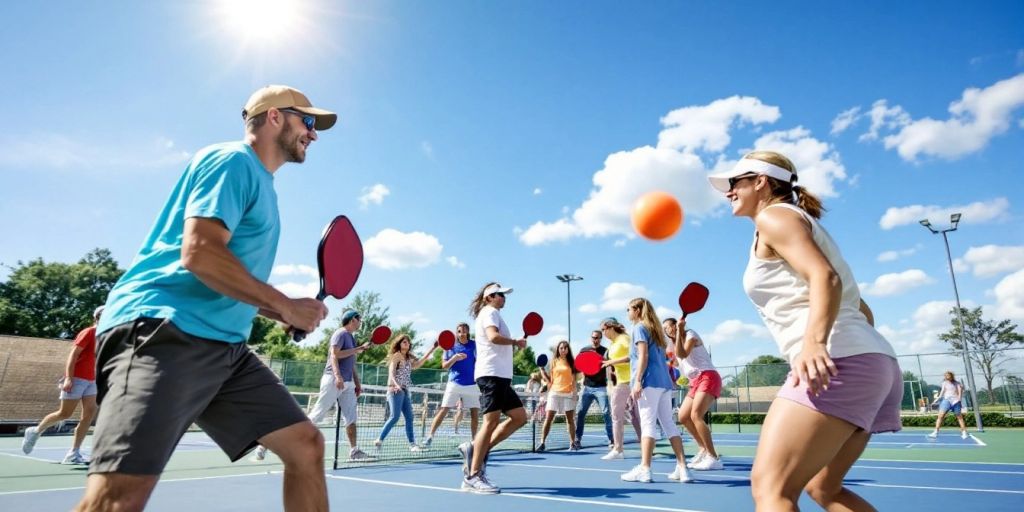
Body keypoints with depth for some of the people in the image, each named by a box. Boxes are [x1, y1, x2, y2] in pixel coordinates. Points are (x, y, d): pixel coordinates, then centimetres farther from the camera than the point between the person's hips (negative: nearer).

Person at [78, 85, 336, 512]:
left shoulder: (259, 183, 23)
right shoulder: (232, 160, -5)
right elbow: (199, 253, -20)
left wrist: (281, 314, 12)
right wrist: (286, 305, -13)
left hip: (222, 345, 10)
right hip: (163, 331, -9)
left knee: (306, 444, 2)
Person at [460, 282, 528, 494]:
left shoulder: (491, 314, 26)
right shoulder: (490, 312, -3)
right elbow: (494, 337, -22)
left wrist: (514, 344, 11)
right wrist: (516, 341, -8)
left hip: (500, 375, 10)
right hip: (492, 374, -10)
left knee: (519, 417, 7)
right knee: (491, 421, -12)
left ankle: (476, 450, 8)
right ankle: (473, 477, -7)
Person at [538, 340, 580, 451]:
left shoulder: (571, 362, 6)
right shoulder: (554, 361, 8)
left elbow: (574, 379, 5)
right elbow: (550, 378, 11)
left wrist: (575, 392, -4)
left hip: (568, 393, 0)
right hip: (554, 393, 0)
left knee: (570, 419, 5)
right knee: (548, 419, -4)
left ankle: (572, 443, 15)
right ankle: (542, 443, -2)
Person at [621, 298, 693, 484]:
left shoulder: (640, 327, -1)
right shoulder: (654, 329, 23)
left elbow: (643, 356, -13)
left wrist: (637, 381, -18)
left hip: (650, 381, -8)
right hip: (664, 381, 8)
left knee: (648, 423, -12)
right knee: (669, 423, 7)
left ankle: (644, 469, -15)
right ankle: (682, 469, 5)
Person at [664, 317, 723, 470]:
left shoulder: (690, 334, -2)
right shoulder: (676, 343, 21)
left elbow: (683, 354, -17)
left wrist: (679, 330, -18)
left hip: (708, 377, -9)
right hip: (695, 381, 9)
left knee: (695, 415, -23)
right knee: (683, 417, 5)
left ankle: (714, 458, -21)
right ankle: (704, 449, 20)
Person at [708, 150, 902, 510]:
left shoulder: (774, 216, 0)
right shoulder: (799, 223, 28)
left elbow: (826, 278, -18)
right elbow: (860, 310, 27)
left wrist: (814, 343, -32)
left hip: (841, 362, -11)